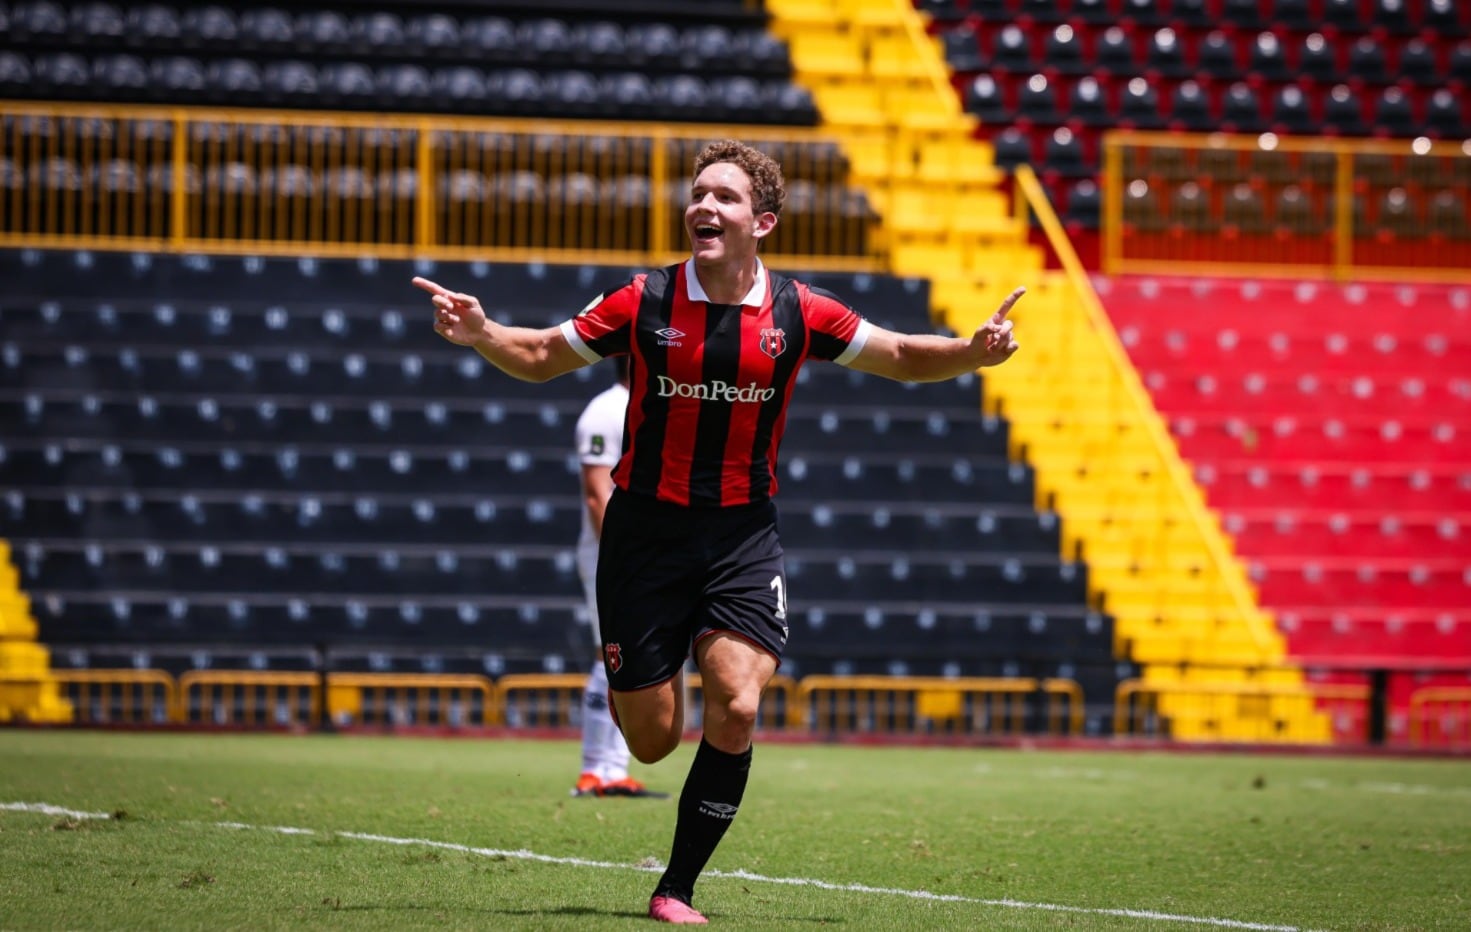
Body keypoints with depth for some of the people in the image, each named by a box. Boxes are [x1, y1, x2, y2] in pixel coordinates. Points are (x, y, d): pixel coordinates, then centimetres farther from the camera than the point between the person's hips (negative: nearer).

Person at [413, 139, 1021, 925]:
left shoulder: (796, 312, -3)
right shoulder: (644, 303, -6)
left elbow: (903, 358, 8)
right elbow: (541, 358, 6)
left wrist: (972, 351, -11)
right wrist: (479, 333, -13)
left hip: (743, 536, 1)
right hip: (647, 530, -1)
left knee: (735, 713, -18)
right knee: (651, 740, 0)